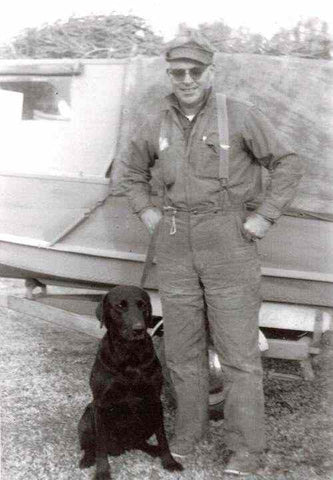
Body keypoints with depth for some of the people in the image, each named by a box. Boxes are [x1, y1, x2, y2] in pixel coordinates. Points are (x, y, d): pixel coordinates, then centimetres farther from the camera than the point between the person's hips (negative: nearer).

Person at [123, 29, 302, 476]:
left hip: (228, 238, -4)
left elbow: (288, 164, -3)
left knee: (237, 344, -2)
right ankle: (190, 426, 27)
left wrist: (265, 217, -10)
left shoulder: (240, 114, -7)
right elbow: (134, 171, 22)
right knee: (182, 339, 9)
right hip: (176, 241, 4)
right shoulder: (156, 122, 5)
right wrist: (147, 213, 7)